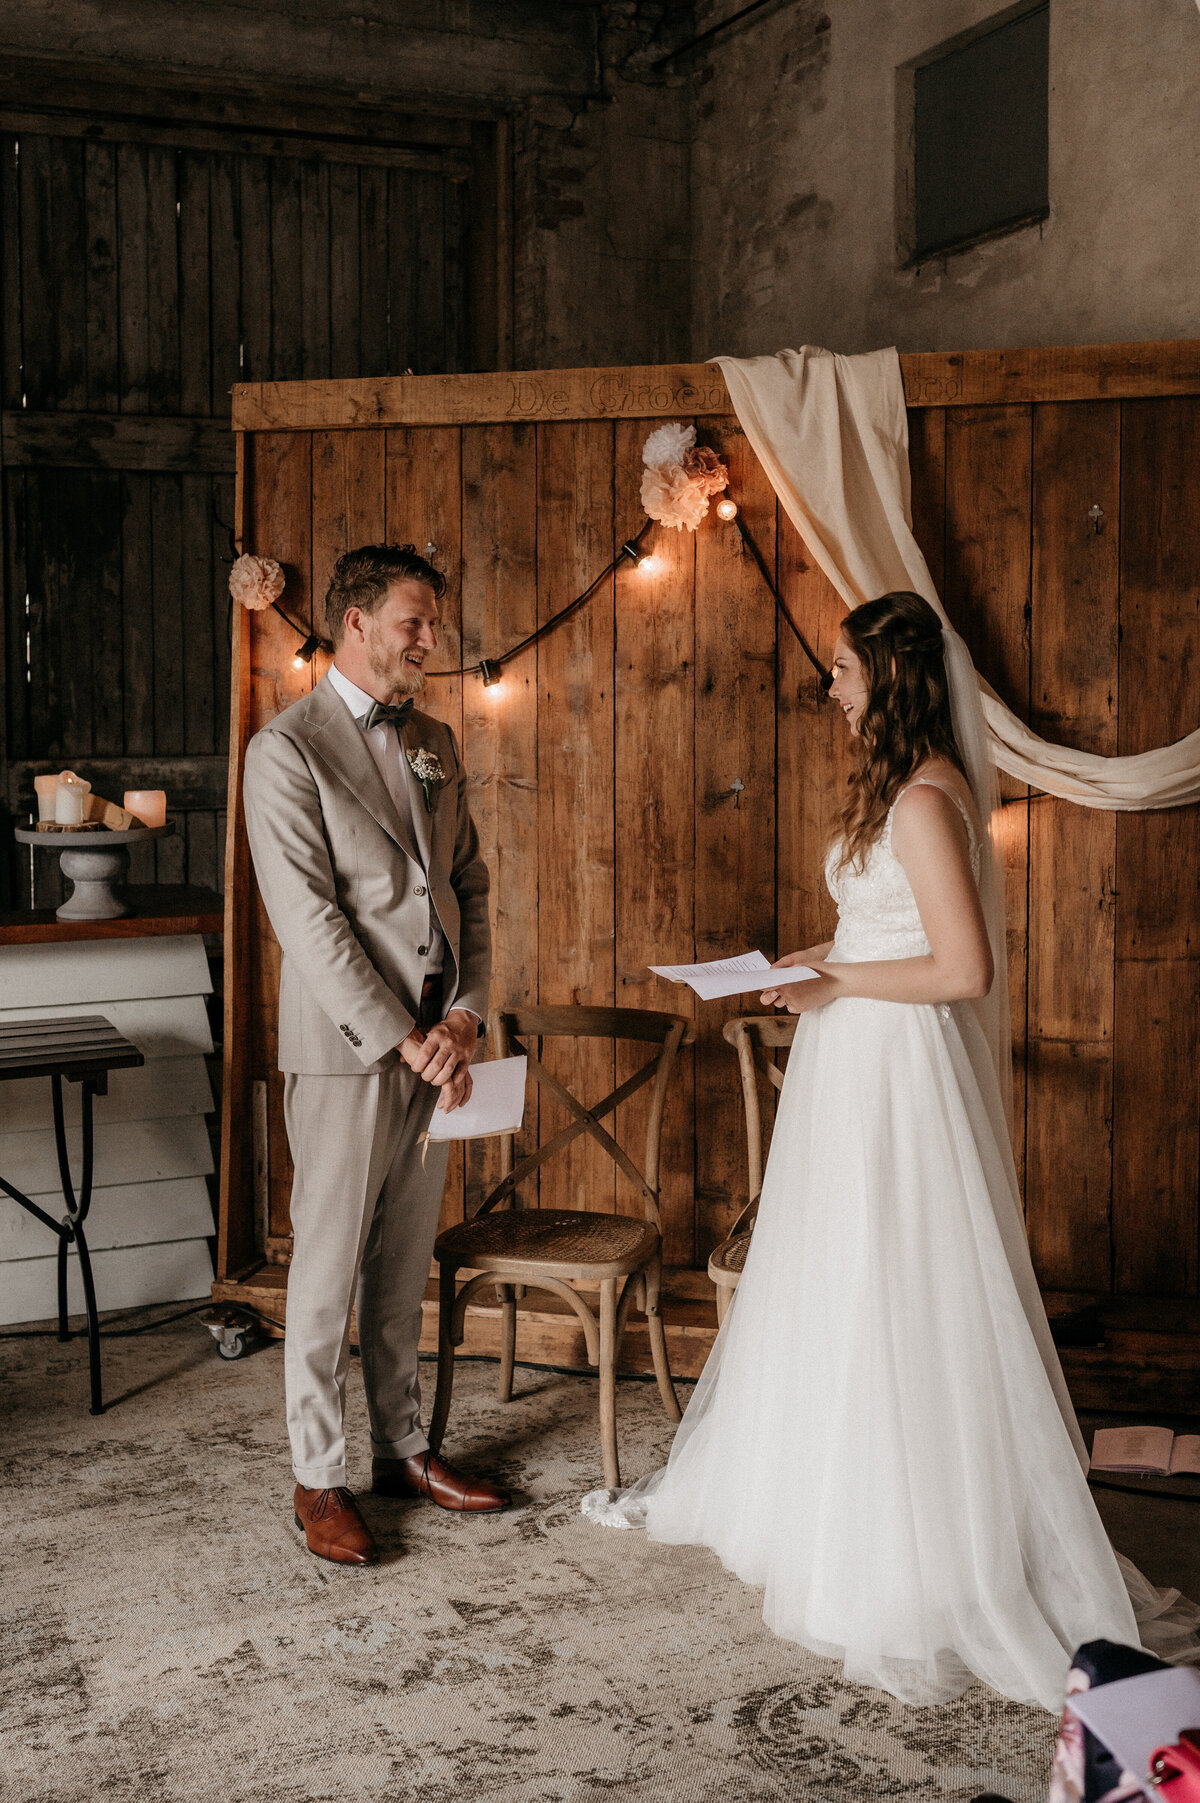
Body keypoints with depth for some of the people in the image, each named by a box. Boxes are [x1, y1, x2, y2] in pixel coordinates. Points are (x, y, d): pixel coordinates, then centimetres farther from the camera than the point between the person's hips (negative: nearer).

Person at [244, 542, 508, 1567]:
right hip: (346, 1049, -6)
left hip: (437, 1042, 6)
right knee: (328, 1270, 3)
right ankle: (318, 1479, 17)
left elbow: (470, 886, 12)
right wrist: (405, 1039, -15)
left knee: (406, 1265, 15)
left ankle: (403, 1450, 28)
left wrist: (464, 1017, -2)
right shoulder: (287, 749, -9)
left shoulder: (434, 743, 13)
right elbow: (309, 918, -15)